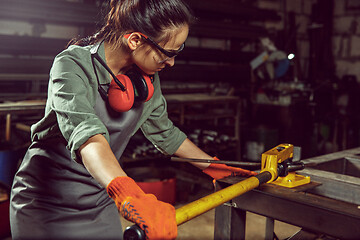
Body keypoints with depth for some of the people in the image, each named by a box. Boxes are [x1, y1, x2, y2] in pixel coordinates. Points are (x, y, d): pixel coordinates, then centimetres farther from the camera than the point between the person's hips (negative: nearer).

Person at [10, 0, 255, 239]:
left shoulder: (148, 80, -4)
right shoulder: (73, 65, -24)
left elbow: (164, 132, 10)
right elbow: (85, 132, -42)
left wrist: (213, 166, 14)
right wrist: (128, 194, -57)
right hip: (46, 204, -5)